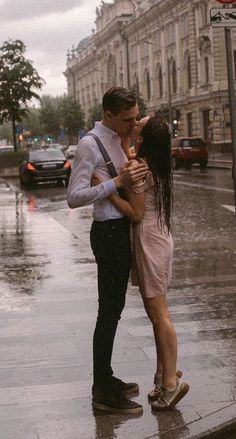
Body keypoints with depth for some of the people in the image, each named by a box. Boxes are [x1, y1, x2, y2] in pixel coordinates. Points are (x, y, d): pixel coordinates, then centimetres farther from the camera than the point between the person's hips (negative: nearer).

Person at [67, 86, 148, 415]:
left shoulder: (118, 140, 13)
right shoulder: (90, 144, -15)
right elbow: (74, 197, -22)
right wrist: (118, 182, -27)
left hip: (122, 229, 9)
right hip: (109, 231, -9)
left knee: (113, 307, 16)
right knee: (109, 310, -5)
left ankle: (105, 379, 28)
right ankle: (103, 392, 4)